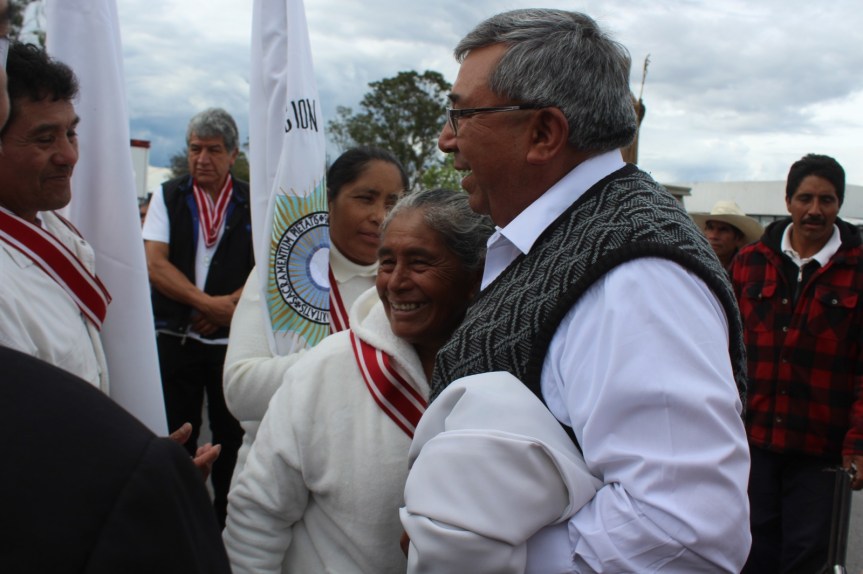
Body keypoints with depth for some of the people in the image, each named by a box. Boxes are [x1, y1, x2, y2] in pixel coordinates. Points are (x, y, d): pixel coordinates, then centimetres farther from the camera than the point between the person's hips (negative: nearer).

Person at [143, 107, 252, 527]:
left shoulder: (253, 204, 4)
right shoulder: (168, 197, 6)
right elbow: (155, 264, -4)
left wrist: (229, 306, -15)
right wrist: (208, 302, -15)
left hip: (233, 339, 0)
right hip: (176, 337, 0)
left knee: (232, 436, 7)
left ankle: (227, 518, 22)